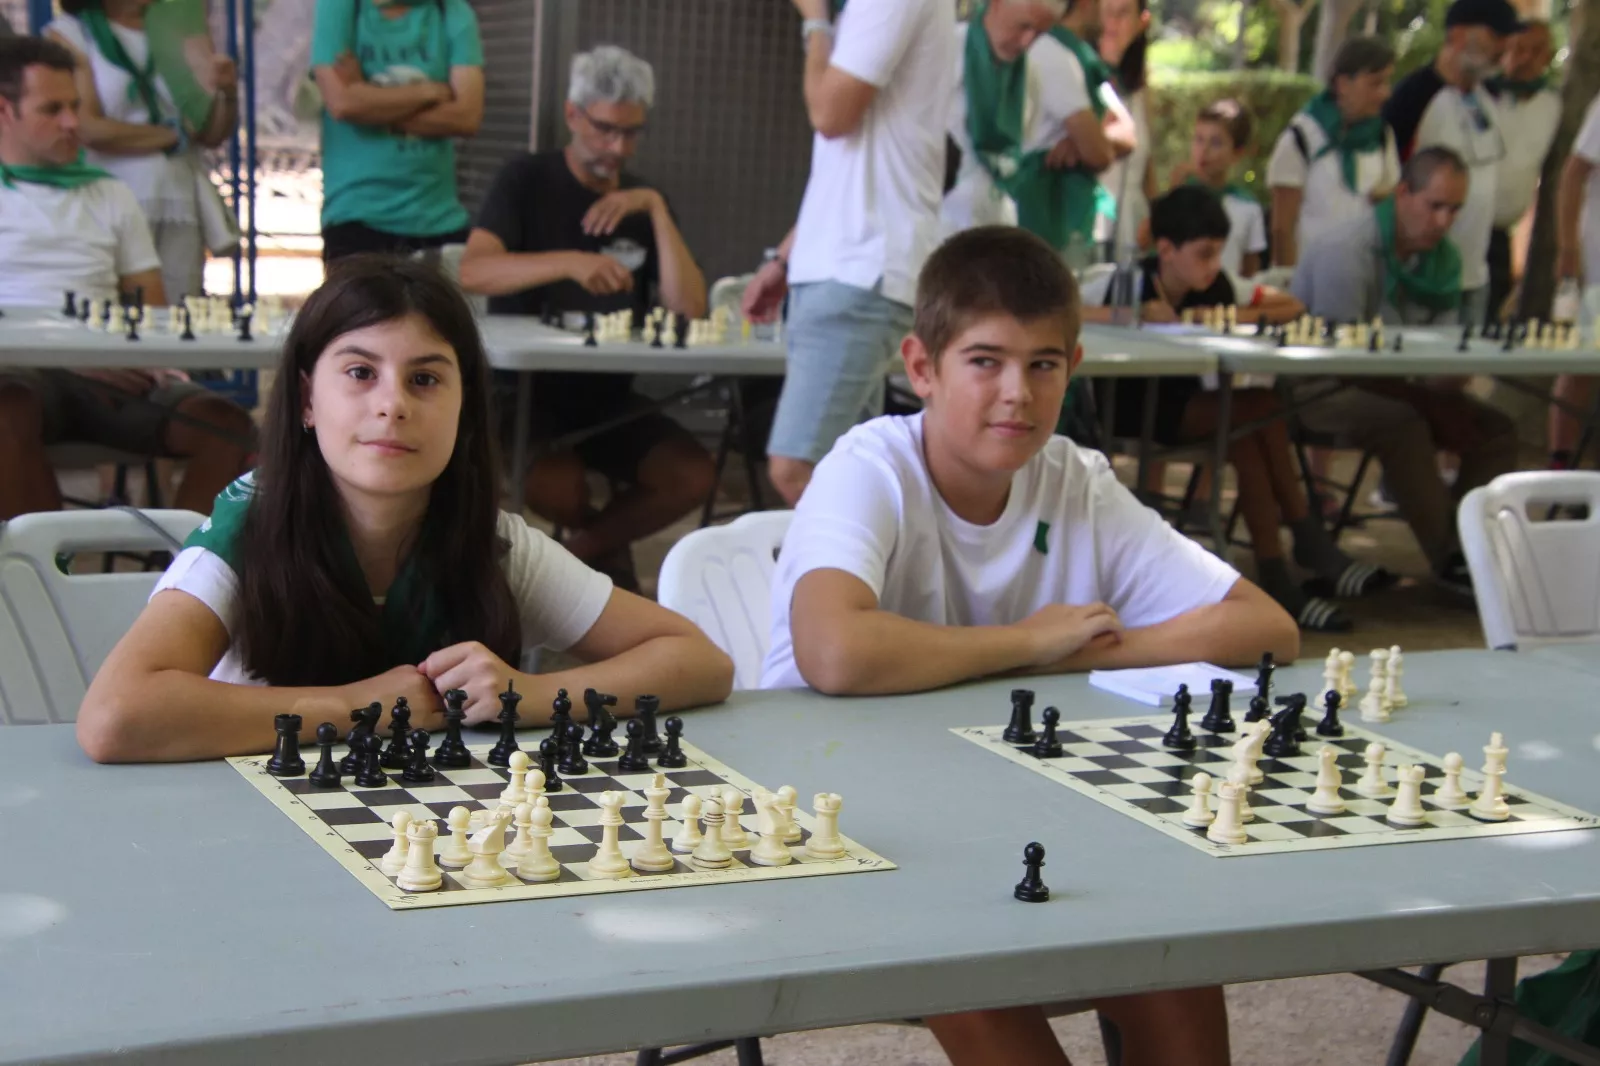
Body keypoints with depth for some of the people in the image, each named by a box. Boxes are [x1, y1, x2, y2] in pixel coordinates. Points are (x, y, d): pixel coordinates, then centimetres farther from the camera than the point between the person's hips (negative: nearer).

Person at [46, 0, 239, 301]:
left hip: (182, 208, 3)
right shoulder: (69, 34, 3)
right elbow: (88, 129, -10)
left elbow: (213, 135, 12)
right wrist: (175, 135, -1)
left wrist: (226, 93, -8)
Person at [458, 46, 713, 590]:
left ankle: (583, 549, 1)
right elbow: (473, 272, -19)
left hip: (607, 397, 4)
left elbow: (691, 310, -3)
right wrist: (569, 262, -32)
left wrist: (656, 210, -10)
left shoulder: (644, 203, 11)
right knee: (555, 487, -33)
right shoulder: (527, 180, 0)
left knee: (694, 476, -22)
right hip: (528, 388, -4)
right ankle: (610, 542, 3)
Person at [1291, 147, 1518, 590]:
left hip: (1399, 389, 8)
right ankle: (1450, 558, -28)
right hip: (1317, 388, -8)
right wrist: (1429, 403, -27)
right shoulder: (1347, 253, -20)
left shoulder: (1442, 258, 5)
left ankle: (1474, 547, -15)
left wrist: (1444, 400, -18)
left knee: (1495, 429, -8)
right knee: (1402, 423, -35)